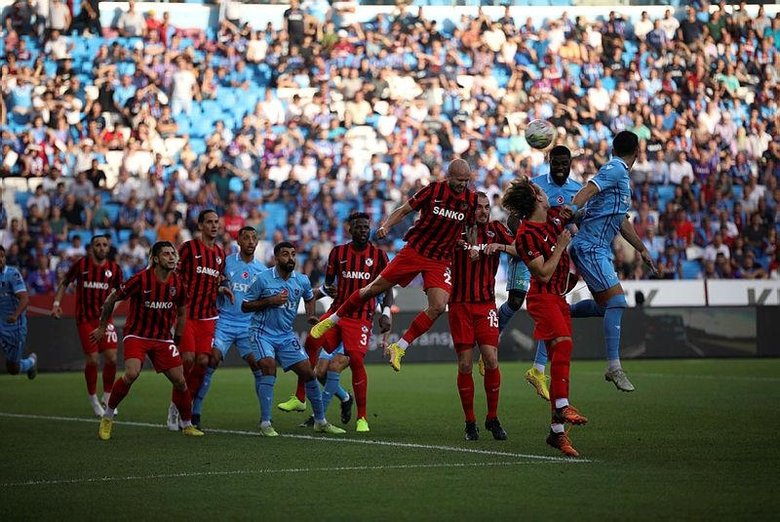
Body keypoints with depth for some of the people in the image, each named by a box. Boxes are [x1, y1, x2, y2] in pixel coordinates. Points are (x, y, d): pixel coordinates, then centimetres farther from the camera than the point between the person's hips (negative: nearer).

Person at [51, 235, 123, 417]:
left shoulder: (114, 268, 0)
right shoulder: (81, 265, -5)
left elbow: (119, 291, 15)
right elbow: (64, 283, 7)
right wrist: (56, 303, -2)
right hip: (85, 319, -2)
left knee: (112, 358, -7)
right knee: (92, 359, -7)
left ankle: (107, 399, 10)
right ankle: (93, 398, 12)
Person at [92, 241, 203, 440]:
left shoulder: (177, 282, -2)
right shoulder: (141, 279, -17)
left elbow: (181, 313, 15)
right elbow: (111, 300, -5)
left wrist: (177, 342, 16)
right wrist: (102, 327, 3)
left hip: (163, 338, 5)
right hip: (136, 335, -4)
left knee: (179, 380, -2)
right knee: (132, 373, -27)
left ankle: (187, 425, 18)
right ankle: (107, 418, -9)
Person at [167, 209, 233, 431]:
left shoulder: (221, 254, 15)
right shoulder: (189, 247, -4)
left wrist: (222, 289, 5)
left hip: (208, 316, 5)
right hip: (187, 313, -5)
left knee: (203, 361, -3)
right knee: (188, 358, -12)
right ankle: (175, 406, 4)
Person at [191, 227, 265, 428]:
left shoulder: (261, 269, 10)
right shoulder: (226, 262, 1)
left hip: (249, 325, 3)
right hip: (225, 322, -3)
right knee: (212, 361, -14)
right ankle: (195, 411, -8)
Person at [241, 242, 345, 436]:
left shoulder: (302, 281, 2)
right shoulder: (263, 278, -10)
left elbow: (310, 298, 25)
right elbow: (245, 306, -7)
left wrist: (311, 315, 6)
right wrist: (270, 301, -18)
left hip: (287, 336, 4)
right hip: (263, 333, -4)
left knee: (308, 373, 0)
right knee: (268, 368, -26)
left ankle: (321, 422, 15)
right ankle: (265, 423, -19)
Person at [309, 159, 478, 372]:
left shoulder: (471, 199, -3)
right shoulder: (433, 190, -10)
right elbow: (404, 210, -3)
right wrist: (386, 225, -19)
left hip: (441, 261, 2)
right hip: (414, 250, -2)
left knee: (438, 307, -17)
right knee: (376, 288, 1)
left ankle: (399, 348, -6)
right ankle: (332, 320, 19)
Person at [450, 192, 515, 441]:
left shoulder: (496, 229, 5)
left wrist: (499, 246, -19)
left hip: (486, 304, 0)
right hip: (460, 305, 0)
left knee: (491, 361, -9)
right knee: (465, 365, -2)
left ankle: (493, 419, 6)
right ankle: (470, 423, 7)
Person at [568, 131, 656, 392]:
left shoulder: (621, 175, 20)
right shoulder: (615, 170, -10)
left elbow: (621, 221, 30)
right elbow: (587, 191, -25)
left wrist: (642, 248, 37)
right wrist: (571, 211, -41)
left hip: (600, 250, 10)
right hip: (591, 248, -10)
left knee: (604, 305, 12)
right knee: (616, 300, -16)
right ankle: (614, 367, -18)